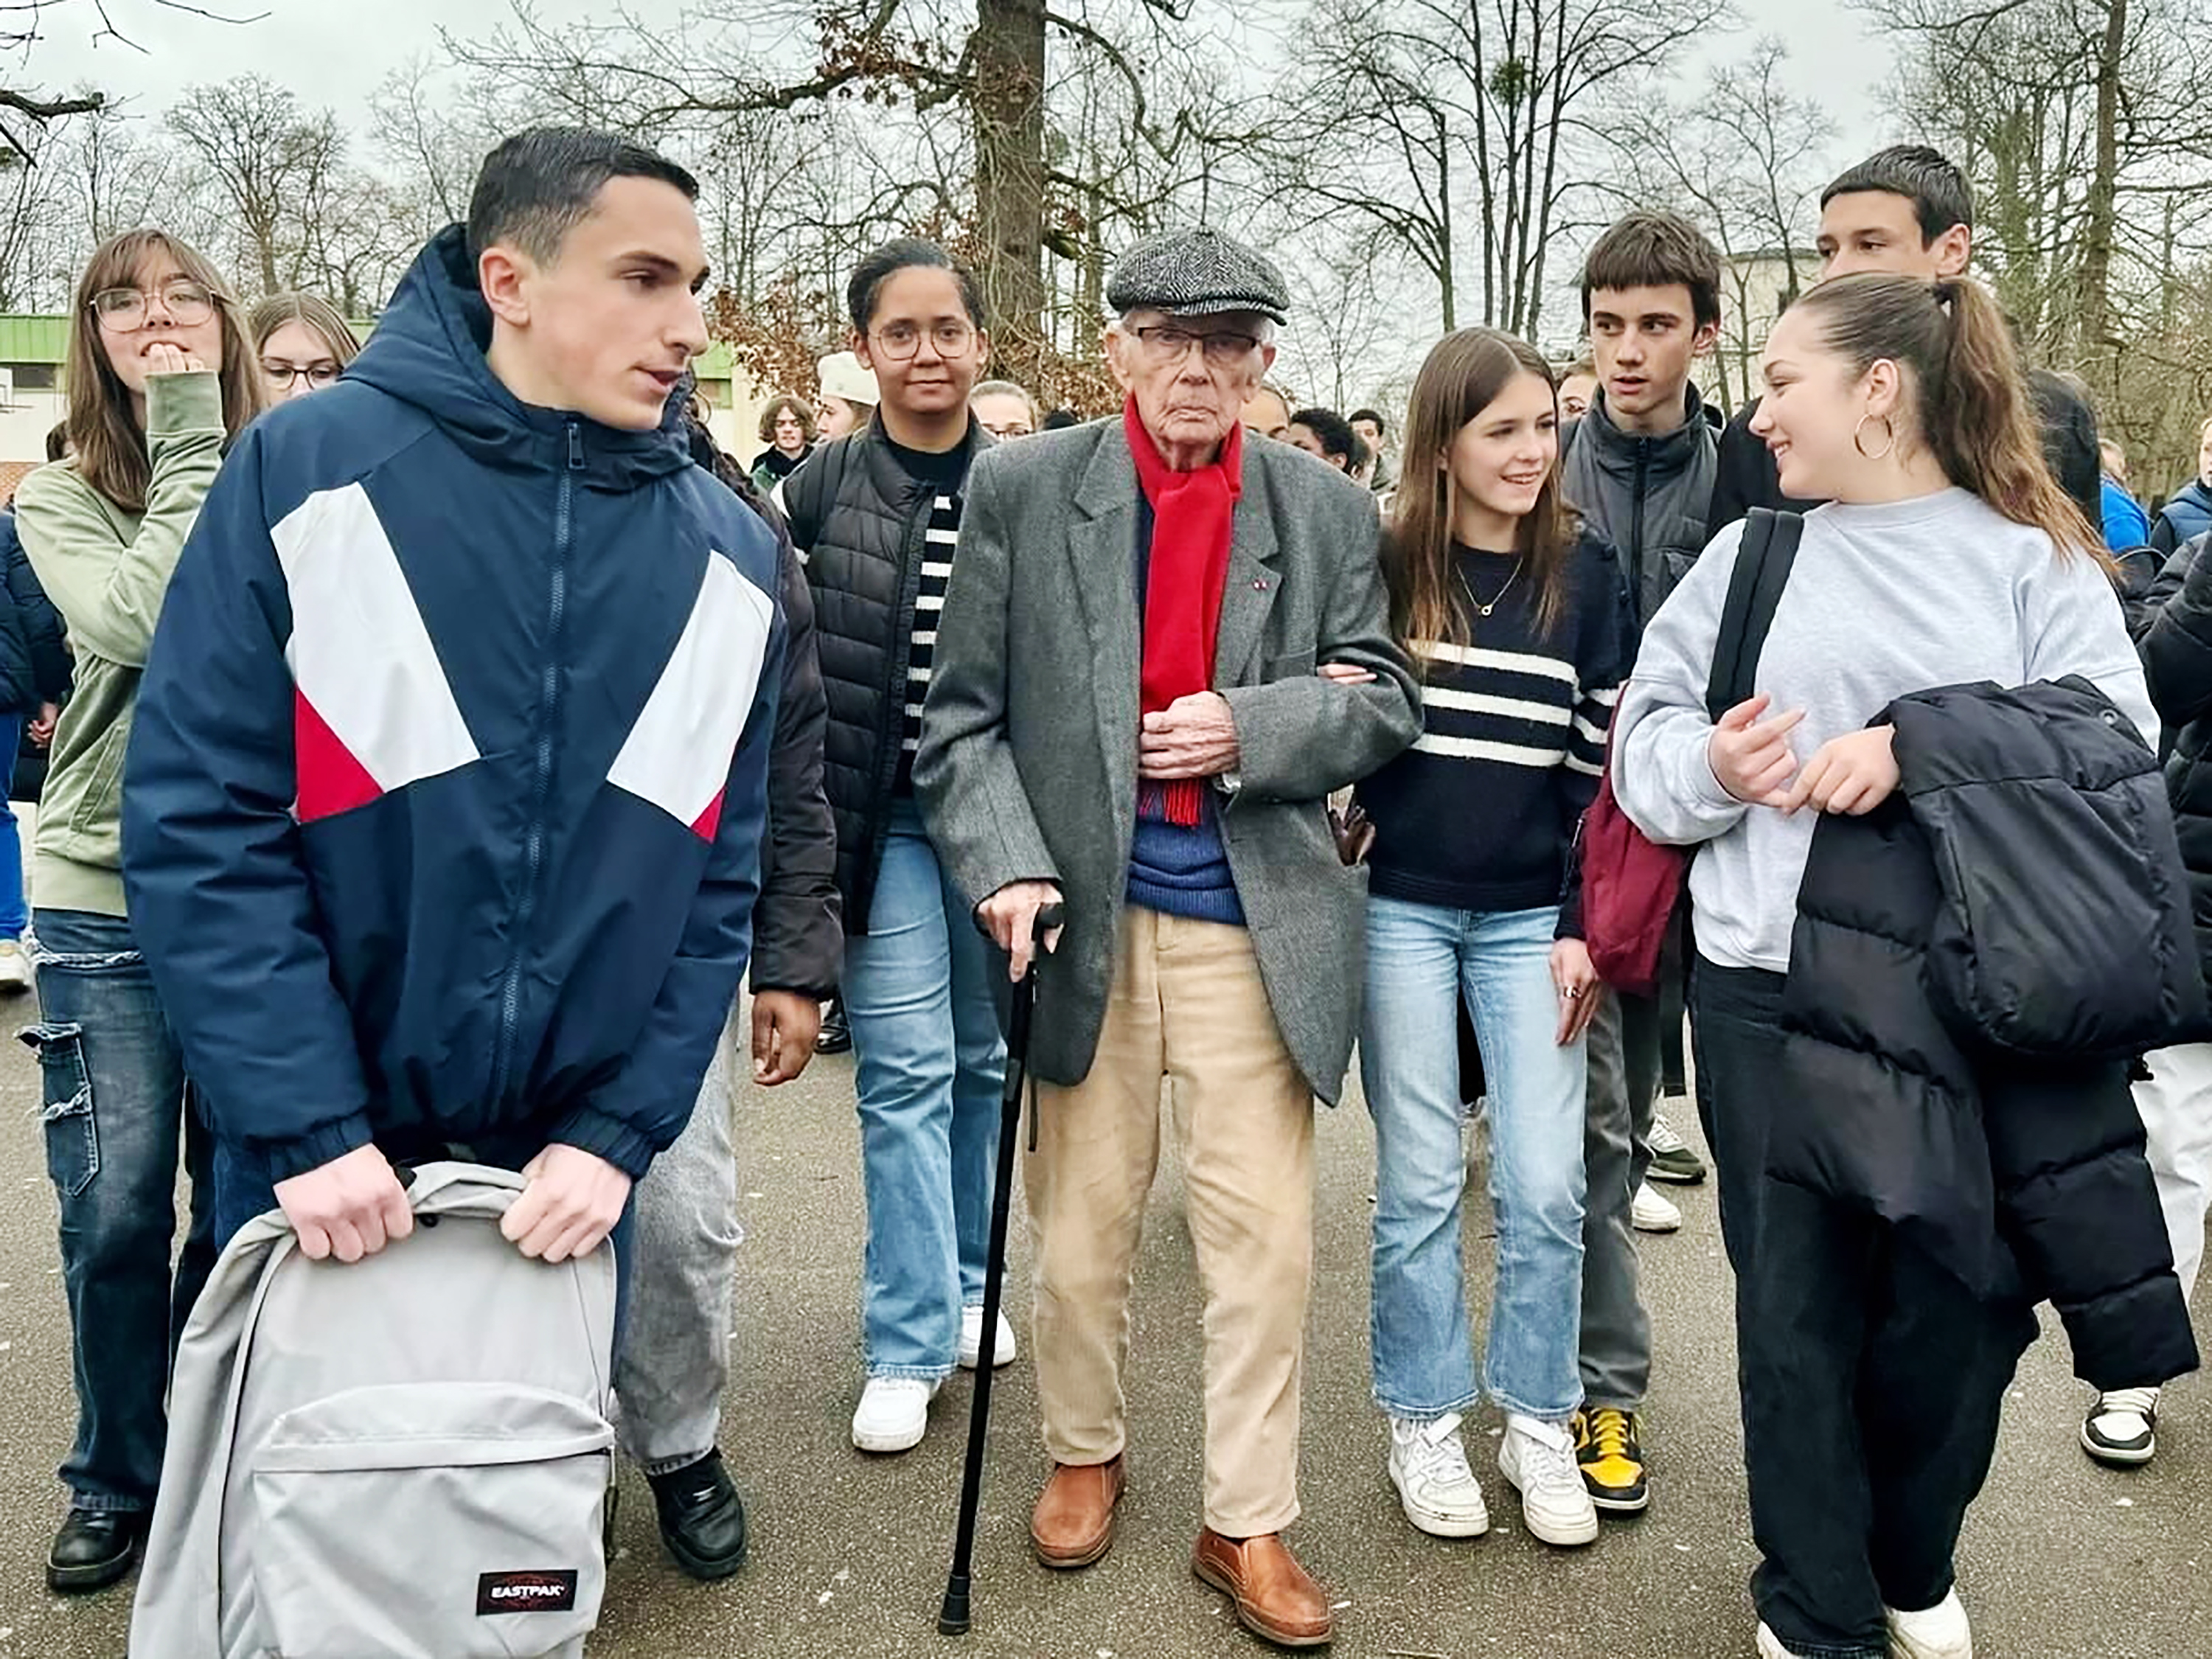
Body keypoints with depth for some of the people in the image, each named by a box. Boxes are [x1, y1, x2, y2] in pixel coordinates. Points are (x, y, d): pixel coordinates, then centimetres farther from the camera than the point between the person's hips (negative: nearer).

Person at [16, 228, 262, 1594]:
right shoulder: (60, 498, 2)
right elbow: (145, 624, -18)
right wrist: (187, 445, -13)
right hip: (107, 895, 0)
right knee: (116, 1212, 6)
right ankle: (117, 1483, 26)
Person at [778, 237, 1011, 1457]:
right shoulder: (823, 488, -3)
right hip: (884, 818, -2)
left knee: (985, 1058, 13)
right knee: (906, 1068, -3)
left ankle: (963, 1288, 32)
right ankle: (907, 1346, 7)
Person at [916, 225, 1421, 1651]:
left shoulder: (1330, 513, 4)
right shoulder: (1024, 491, 0)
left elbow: (1383, 704, 6)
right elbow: (965, 716, -1)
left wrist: (1252, 726, -12)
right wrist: (1009, 863, -14)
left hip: (1255, 925, 1)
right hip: (1086, 917, 0)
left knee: (1266, 1239, 5)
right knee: (1082, 1229, 14)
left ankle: (1249, 1522, 23)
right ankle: (1085, 1452, 38)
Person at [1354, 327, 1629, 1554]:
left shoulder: (1587, 579, 4)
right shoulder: (1382, 565, -1)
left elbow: (1604, 765, 3)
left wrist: (1585, 927, -1)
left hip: (1532, 919, 1)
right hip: (1402, 909, -1)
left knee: (1545, 1185, 1)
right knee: (1420, 1179, 5)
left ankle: (1538, 1421, 21)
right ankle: (1423, 1421, 22)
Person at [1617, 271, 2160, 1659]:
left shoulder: (2035, 561, 2)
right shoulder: (1748, 555, 8)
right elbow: (1646, 738, 9)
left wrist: (1928, 746, -19)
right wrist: (1706, 767, -13)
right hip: (1769, 993, 1)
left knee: (1959, 1306, 10)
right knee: (1797, 1306, 8)